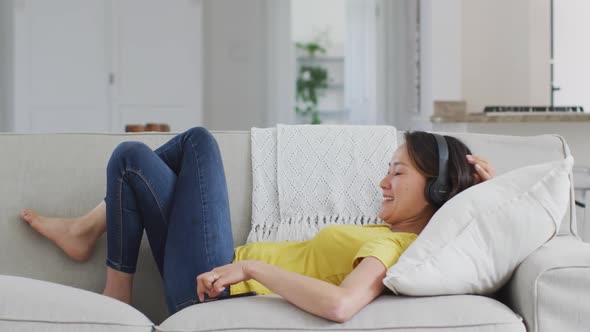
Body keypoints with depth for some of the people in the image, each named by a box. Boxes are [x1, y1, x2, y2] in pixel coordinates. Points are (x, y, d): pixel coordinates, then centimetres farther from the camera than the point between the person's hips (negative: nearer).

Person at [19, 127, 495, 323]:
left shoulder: (390, 247, -27)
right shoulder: (405, 234, -1)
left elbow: (340, 304, -46)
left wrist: (251, 267, -37)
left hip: (211, 285, -9)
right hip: (232, 271, 9)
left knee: (131, 156, 2)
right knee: (196, 140, 17)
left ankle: (117, 291, 15)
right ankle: (87, 229, 23)